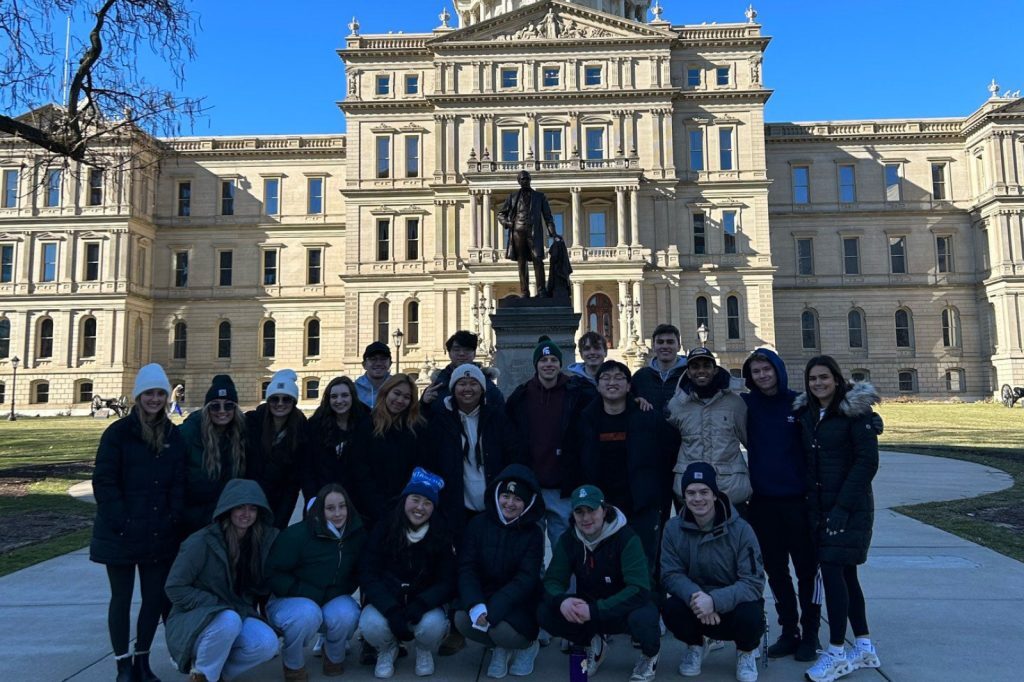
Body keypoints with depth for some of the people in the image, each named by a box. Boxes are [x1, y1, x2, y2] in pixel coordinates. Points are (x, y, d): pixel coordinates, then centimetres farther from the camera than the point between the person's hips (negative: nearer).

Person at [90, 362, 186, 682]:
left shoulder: (173, 435, 7)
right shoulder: (118, 432, -6)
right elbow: (104, 481, -9)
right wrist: (121, 521, -16)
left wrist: (173, 518, -4)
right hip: (121, 533, -3)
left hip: (159, 534, 4)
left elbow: (178, 483, 7)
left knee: (156, 597, 8)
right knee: (122, 598, 9)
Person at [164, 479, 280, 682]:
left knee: (267, 644, -24)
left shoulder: (263, 540, -2)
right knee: (229, 620, -36)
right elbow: (175, 588, -13)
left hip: (238, 614, 4)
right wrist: (216, 604, -17)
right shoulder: (201, 542, -16)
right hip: (193, 620, -4)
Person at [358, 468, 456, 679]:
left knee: (433, 624, -32)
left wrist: (420, 605, -27)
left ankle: (425, 652, 7)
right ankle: (387, 651, 6)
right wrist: (392, 610, -27)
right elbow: (368, 576, -13)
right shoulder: (384, 529, -9)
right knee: (371, 623, -32)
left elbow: (447, 582, -9)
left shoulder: (441, 536, -8)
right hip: (385, 602, 0)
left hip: (424, 604, 0)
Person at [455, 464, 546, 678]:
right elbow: (466, 569, -9)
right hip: (482, 595, 2)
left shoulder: (533, 533, -8)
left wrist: (491, 610, -28)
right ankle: (500, 649, 4)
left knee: (503, 629, -31)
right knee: (462, 619, -28)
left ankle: (528, 645, 7)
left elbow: (525, 580, -16)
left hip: (517, 603, -2)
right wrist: (476, 605, -28)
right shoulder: (478, 524, -4)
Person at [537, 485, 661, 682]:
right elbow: (552, 581, -9)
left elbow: (639, 589, -30)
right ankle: (593, 644, 9)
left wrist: (594, 610, -37)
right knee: (545, 612, -21)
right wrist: (562, 600, -34)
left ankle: (650, 653, 1)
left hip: (626, 608, -4)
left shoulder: (626, 538, -22)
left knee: (642, 618, -38)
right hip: (589, 608, 4)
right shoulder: (568, 539, -8)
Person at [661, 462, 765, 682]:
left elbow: (754, 582, -20)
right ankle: (695, 645, 8)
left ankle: (746, 651, 6)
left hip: (734, 604, -1)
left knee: (751, 615, -34)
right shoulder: (674, 528, -9)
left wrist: (714, 601, -36)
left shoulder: (741, 530, -17)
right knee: (671, 609, -29)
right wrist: (694, 596, -32)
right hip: (696, 608, 2)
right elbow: (671, 574, -9)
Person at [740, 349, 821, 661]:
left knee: (807, 569, 8)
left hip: (798, 499, -2)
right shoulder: (745, 404, 1)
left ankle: (810, 633, 23)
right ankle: (789, 632, 26)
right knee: (775, 571, 11)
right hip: (762, 501, 2)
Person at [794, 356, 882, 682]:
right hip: (819, 505, 7)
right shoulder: (805, 413, 10)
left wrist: (842, 505, -17)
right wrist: (811, 504, 5)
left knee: (833, 571, -9)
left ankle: (837, 653, 1)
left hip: (850, 506, -6)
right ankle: (864, 646, 25)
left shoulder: (855, 410, -9)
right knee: (845, 573, 13)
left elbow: (867, 462, -13)